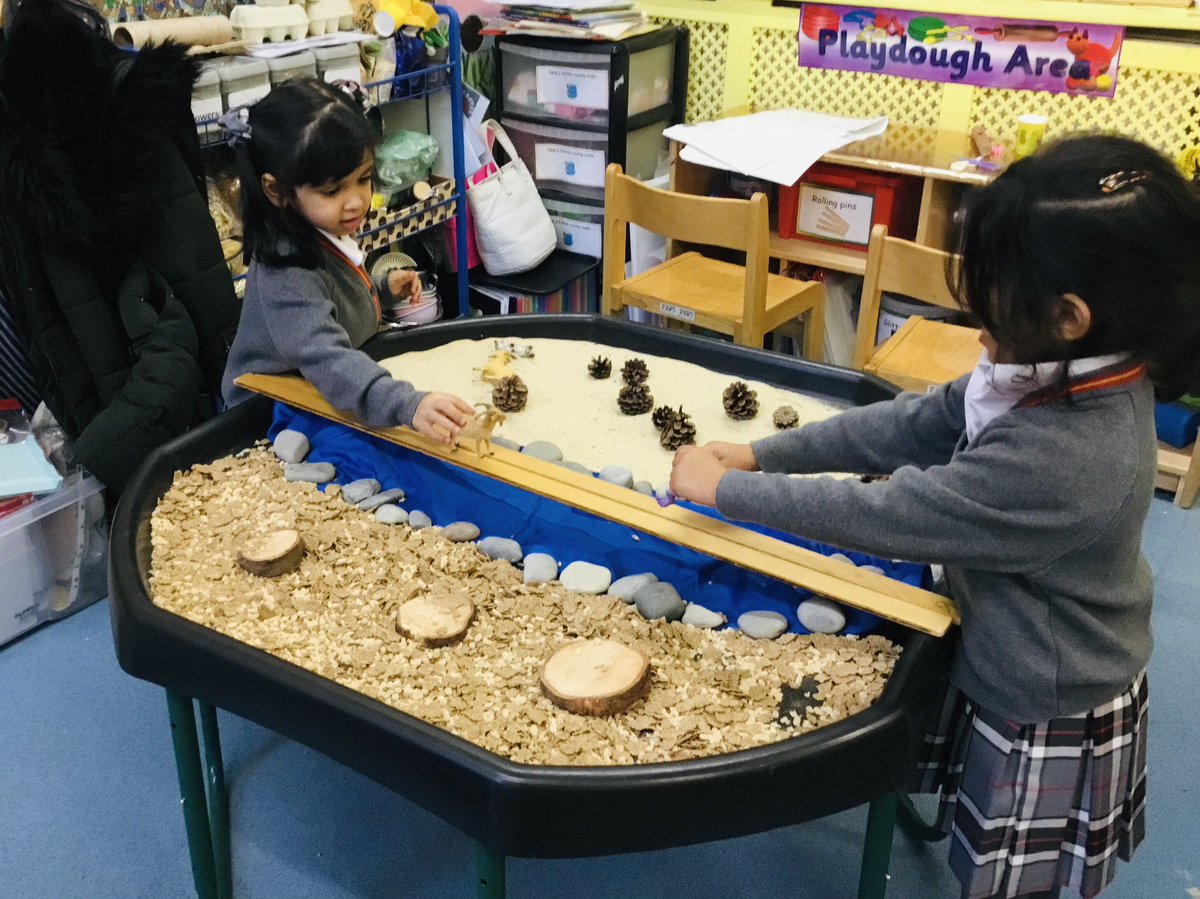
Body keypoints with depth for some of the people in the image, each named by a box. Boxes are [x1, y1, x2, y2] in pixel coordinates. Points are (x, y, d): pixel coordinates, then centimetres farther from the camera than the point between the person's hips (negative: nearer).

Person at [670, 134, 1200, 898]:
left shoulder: (1056, 458, -39)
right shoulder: (1081, 383, -11)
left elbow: (883, 514, -32)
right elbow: (913, 423, -6)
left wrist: (724, 489, -20)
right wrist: (759, 454, -8)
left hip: (1048, 723, -7)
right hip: (1031, 680, 8)